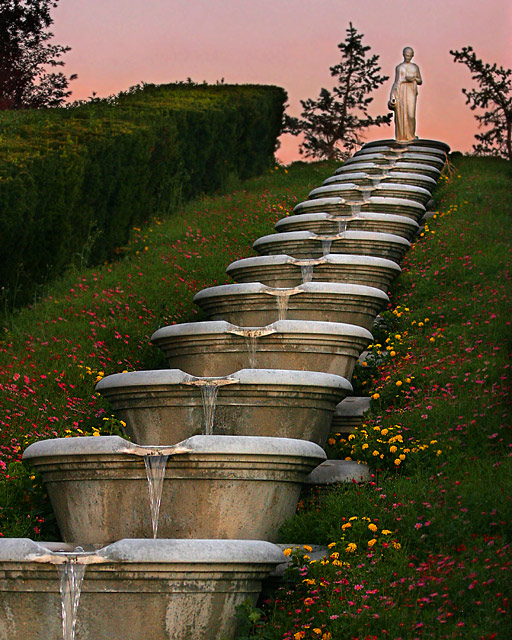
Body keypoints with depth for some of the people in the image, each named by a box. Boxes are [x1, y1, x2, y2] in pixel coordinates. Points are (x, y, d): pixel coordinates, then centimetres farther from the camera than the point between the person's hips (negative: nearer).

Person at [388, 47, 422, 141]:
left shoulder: (415, 67, 13)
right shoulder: (398, 67, 11)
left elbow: (420, 81, 16)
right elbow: (396, 82, 10)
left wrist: (414, 79, -7)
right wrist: (392, 96, 2)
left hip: (411, 91, 0)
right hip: (400, 91, 0)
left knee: (411, 114, -10)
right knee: (401, 114, -5)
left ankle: (411, 135, 7)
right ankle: (402, 136, 3)